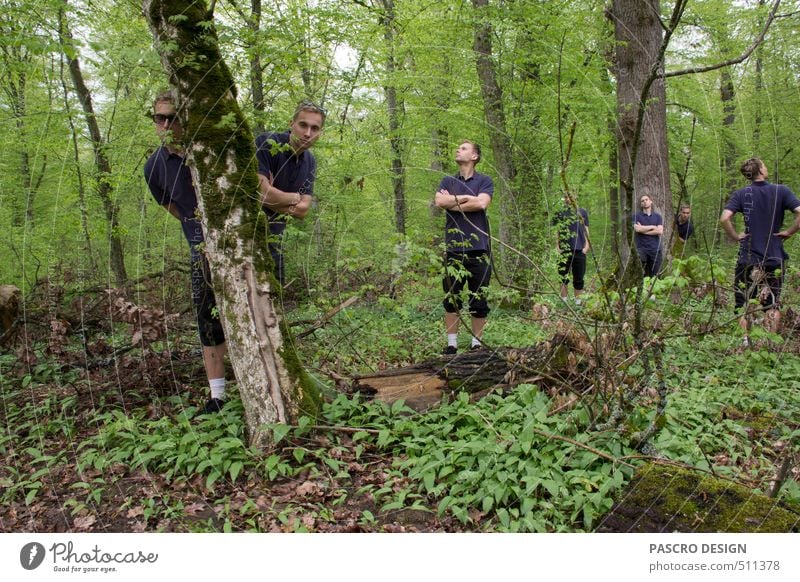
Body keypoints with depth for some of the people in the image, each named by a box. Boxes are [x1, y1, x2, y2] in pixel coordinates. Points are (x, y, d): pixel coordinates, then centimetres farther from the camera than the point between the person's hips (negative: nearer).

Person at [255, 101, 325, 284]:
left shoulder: (310, 162, 4)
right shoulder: (268, 144, -17)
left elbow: (302, 210, -2)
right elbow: (260, 191, -27)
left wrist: (273, 197, -15)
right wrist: (294, 198, -11)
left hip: (273, 234, 7)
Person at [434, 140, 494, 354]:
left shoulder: (484, 181, 6)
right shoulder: (447, 181, 14)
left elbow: (481, 203, -13)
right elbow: (439, 201, -5)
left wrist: (452, 202, -4)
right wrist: (465, 197, -6)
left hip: (479, 247, -2)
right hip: (453, 247, 2)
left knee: (479, 299, 3)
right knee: (451, 297, 2)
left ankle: (477, 344, 15)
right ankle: (451, 344, 10)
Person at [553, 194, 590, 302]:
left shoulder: (582, 212, 10)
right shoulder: (560, 213, 8)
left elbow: (586, 230, 10)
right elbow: (556, 231, 8)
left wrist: (586, 245, -1)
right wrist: (557, 246, -2)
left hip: (579, 250, 0)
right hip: (564, 251, 0)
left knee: (579, 280, 4)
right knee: (563, 279, 3)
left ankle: (578, 303, 11)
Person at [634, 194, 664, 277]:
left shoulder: (657, 216, 12)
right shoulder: (637, 216, 6)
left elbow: (660, 231, -3)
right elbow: (637, 229, -12)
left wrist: (643, 229, -5)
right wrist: (652, 227, -1)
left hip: (655, 249, 2)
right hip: (642, 248, -2)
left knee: (654, 275, 4)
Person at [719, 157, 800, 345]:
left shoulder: (741, 194, -3)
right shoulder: (781, 191, -2)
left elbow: (724, 219, -17)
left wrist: (735, 236, -3)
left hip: (748, 258, 0)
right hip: (775, 258, 1)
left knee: (743, 303, 9)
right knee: (773, 304, 11)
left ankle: (744, 341, 8)